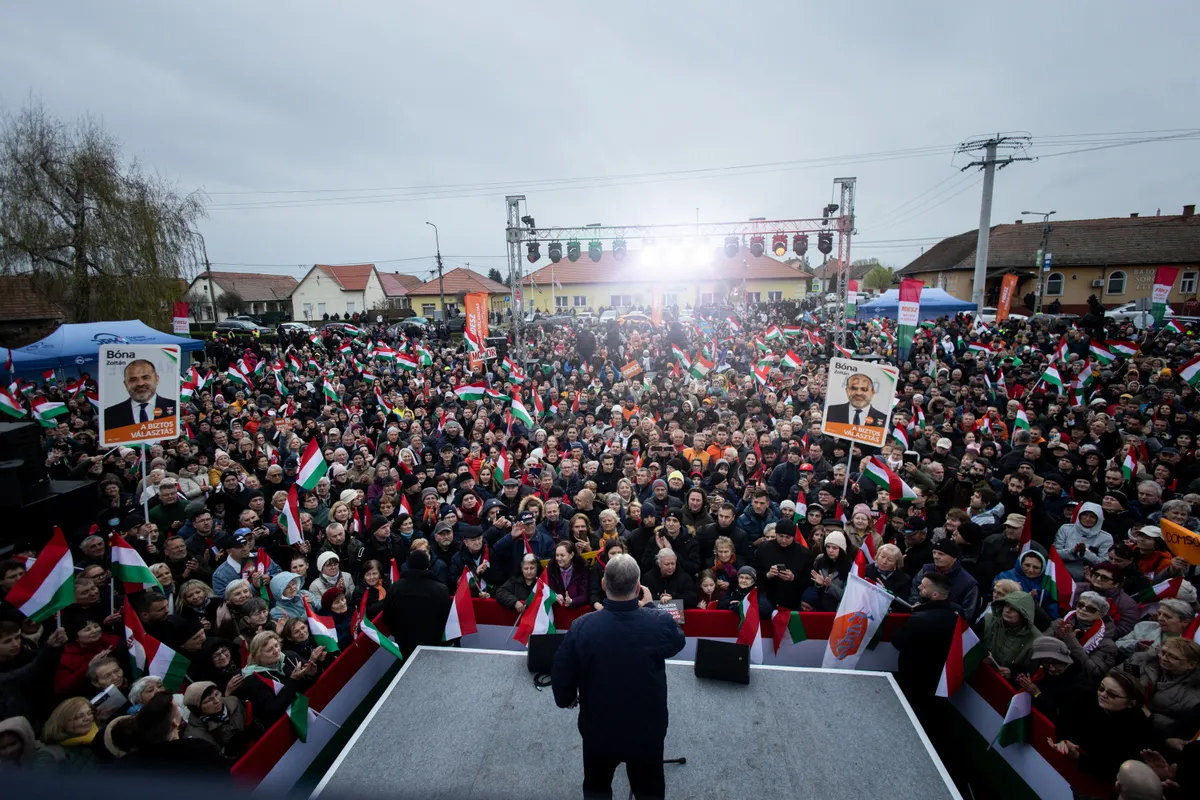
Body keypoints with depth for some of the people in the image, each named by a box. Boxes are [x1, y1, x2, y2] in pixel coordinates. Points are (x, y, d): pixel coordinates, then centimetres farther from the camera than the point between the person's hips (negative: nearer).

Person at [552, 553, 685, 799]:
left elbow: (561, 676, -12)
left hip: (598, 729, 0)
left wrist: (567, 699, 9)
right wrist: (651, 606, 5)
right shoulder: (660, 624, -27)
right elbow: (678, 641, -2)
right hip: (648, 730, 0)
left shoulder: (582, 626, -26)